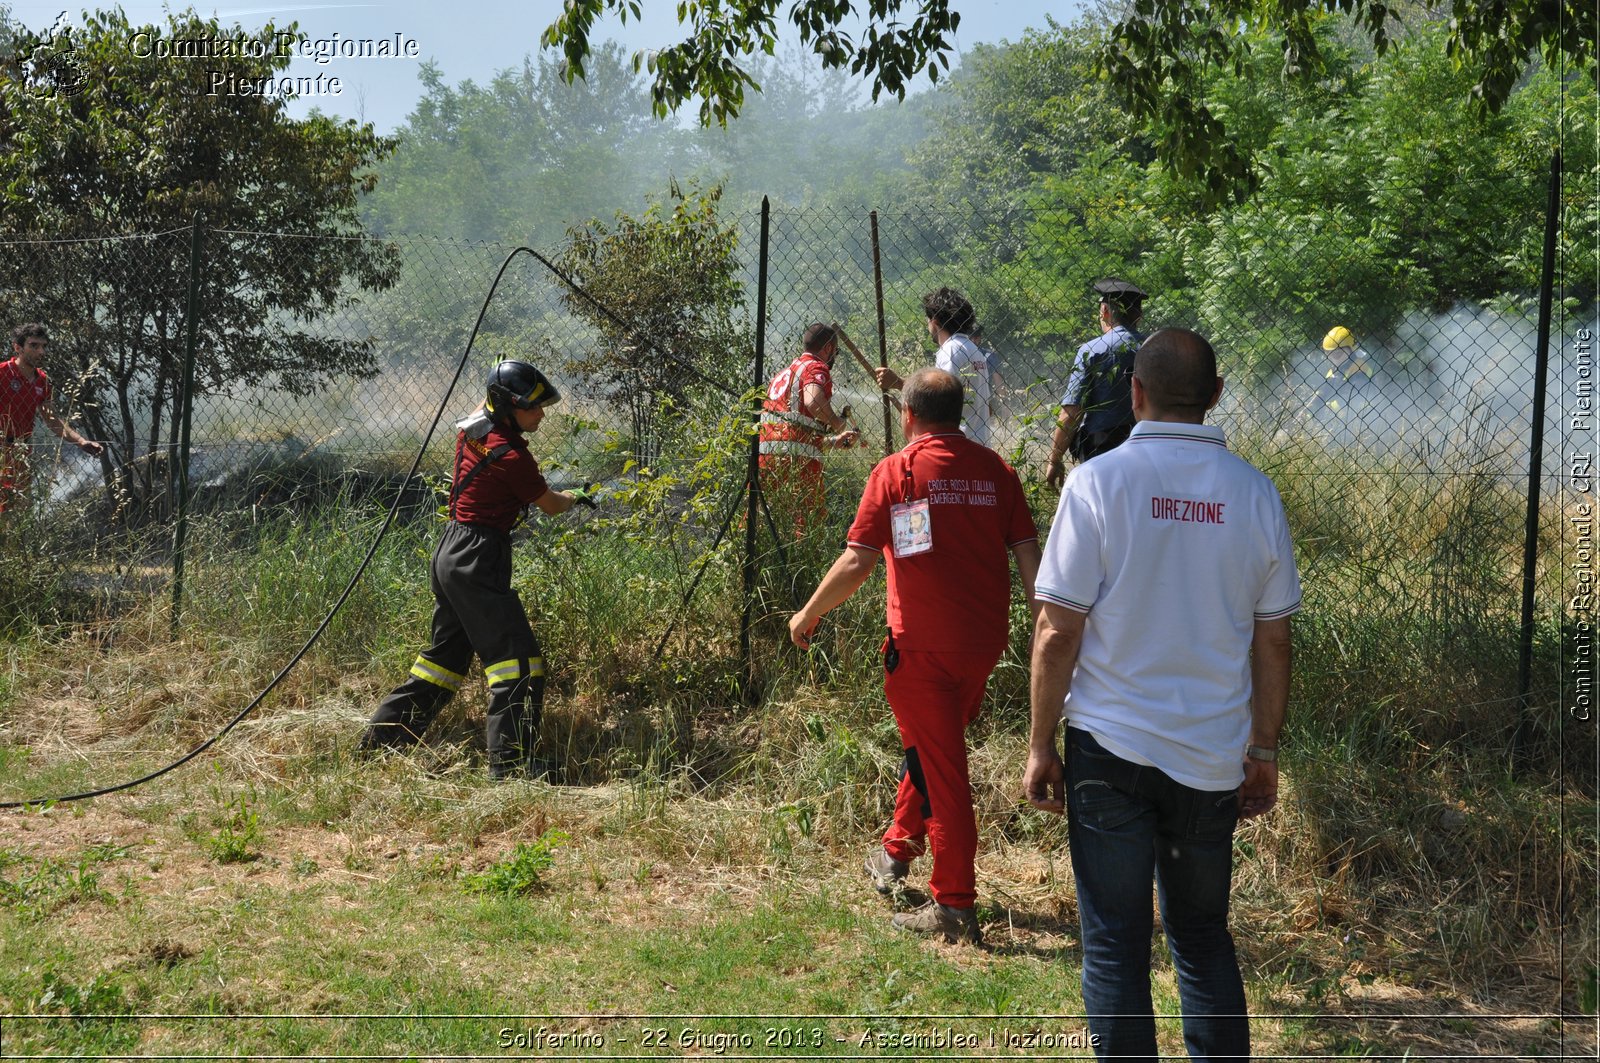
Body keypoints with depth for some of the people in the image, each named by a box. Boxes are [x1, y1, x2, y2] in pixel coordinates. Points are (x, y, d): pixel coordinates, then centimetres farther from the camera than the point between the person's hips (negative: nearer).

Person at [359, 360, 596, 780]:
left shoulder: (474, 426, 4)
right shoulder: (512, 457, -20)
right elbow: (551, 505, -2)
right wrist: (577, 498, 16)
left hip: (451, 552, 10)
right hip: (479, 560, -10)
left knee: (447, 652, 20)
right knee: (517, 655, -9)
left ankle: (382, 737, 26)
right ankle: (511, 760, -13)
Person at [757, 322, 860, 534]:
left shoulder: (783, 373, 29)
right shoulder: (817, 368, 4)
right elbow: (813, 402, -19)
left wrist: (833, 441, 35)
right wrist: (839, 424, -2)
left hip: (763, 453, 8)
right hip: (797, 457, -8)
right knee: (811, 522, -8)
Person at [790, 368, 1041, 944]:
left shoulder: (896, 471, -8)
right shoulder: (995, 470, 4)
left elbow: (856, 562, -11)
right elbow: (1028, 553, 0)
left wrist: (808, 615, 2)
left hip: (924, 646, -5)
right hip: (986, 639, 5)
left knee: (943, 767, 1)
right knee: (928, 745, 24)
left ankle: (956, 907, 5)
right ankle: (897, 851, 41)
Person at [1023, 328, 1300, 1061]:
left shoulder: (1098, 482, -9)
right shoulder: (1254, 494, 0)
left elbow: (1057, 631, -10)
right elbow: (1273, 643, 5)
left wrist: (1040, 744, -1)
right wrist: (1264, 751, 15)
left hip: (1110, 747, -3)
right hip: (1213, 754, 3)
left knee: (1114, 945, 6)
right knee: (1204, 939, 18)